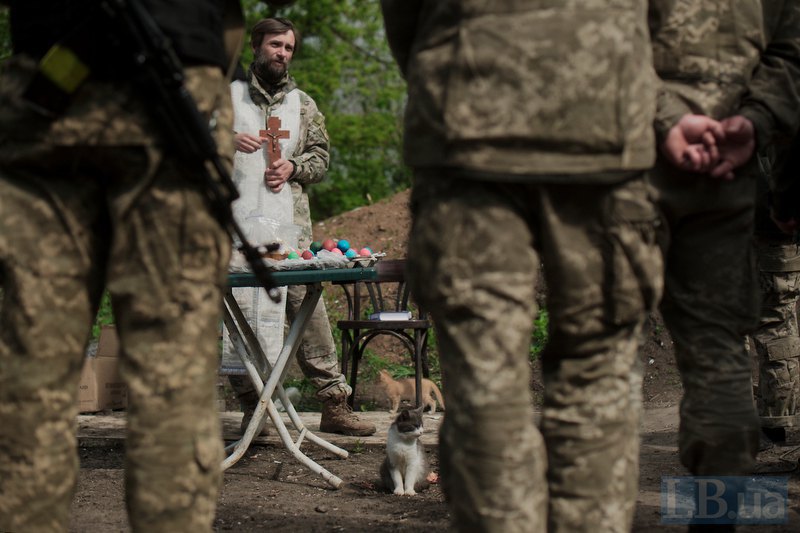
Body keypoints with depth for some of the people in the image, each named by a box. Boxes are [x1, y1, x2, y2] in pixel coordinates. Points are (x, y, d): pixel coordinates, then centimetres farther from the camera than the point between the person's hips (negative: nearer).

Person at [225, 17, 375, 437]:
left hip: (290, 225, 1)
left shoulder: (303, 105, 20)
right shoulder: (229, 96, 13)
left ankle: (334, 404, -6)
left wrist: (293, 167, -2)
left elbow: (321, 157, 18)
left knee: (308, 308, -6)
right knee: (239, 312, -3)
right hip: (236, 224, -1)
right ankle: (251, 406, 3)